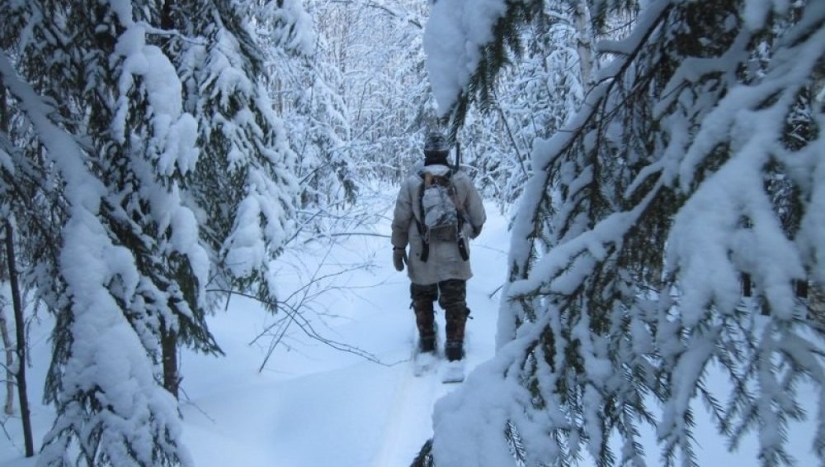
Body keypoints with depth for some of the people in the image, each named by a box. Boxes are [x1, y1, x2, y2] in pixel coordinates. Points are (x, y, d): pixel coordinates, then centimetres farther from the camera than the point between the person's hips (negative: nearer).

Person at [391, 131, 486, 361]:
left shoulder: (412, 182, -6)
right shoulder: (462, 180, -5)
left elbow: (400, 221, -3)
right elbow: (478, 217, 3)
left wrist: (398, 248, 10)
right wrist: (473, 231, 25)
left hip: (422, 255, 1)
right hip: (454, 255, 0)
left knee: (422, 297, 20)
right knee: (455, 301, 10)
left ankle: (427, 340, 27)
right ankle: (454, 344, 6)